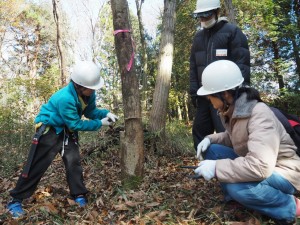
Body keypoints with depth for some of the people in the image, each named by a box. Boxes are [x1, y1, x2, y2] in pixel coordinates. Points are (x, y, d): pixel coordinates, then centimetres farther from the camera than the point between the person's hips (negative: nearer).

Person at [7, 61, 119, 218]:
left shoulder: (88, 94, -12)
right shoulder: (64, 98, -36)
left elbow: (90, 112, 3)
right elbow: (76, 124, -28)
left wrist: (106, 114, -15)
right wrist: (100, 124, -23)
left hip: (68, 131, 7)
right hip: (49, 129, -6)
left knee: (74, 161, 3)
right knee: (37, 165, -3)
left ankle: (79, 195, 15)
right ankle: (16, 200, 12)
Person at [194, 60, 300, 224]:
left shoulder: (259, 113, -31)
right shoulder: (232, 109, -6)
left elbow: (260, 166, -40)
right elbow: (232, 137, 13)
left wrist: (216, 168, -32)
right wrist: (210, 139, -7)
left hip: (282, 173, -8)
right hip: (252, 164, 8)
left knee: (236, 186, -35)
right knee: (211, 150, -6)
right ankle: (235, 196, 4)